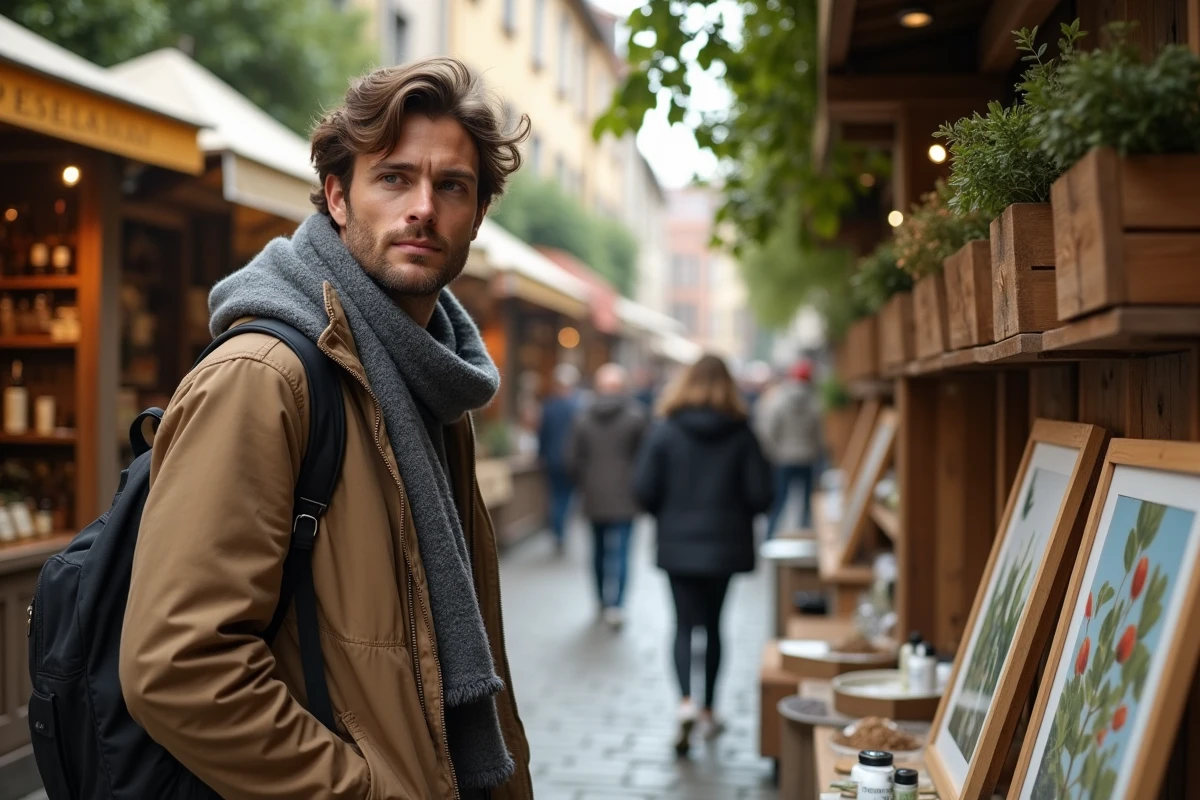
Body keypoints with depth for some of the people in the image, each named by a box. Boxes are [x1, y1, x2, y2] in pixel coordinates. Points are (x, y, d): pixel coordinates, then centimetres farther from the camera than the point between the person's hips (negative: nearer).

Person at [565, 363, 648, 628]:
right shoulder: (636, 415, -7)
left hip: (594, 497, 3)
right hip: (624, 497, -3)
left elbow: (573, 459, 2)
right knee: (620, 551, -5)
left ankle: (604, 601, 27)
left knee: (599, 549, 16)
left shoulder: (584, 417, 2)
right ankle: (615, 604, -16)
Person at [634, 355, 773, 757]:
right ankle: (708, 710, 22)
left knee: (684, 624, 5)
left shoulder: (665, 433, -7)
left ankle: (686, 702, -17)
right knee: (713, 624, 15)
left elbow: (644, 490, -8)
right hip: (725, 545, 1)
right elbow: (760, 495, -8)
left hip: (677, 543, -1)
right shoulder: (742, 436, -6)